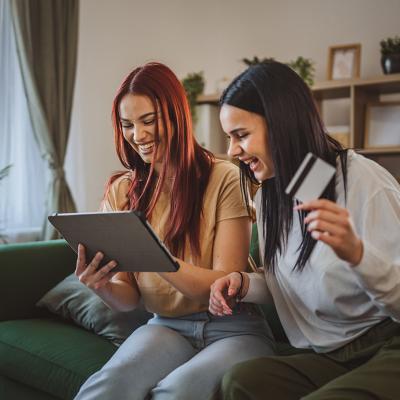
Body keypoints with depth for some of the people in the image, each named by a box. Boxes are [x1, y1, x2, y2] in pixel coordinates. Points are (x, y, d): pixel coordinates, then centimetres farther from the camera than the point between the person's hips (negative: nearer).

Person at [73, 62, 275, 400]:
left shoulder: (225, 178, -8)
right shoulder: (121, 192, 5)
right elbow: (129, 299, 6)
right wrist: (105, 286, -18)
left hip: (232, 329, -2)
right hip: (165, 326, 2)